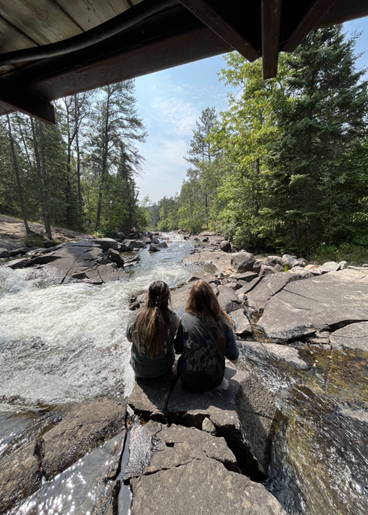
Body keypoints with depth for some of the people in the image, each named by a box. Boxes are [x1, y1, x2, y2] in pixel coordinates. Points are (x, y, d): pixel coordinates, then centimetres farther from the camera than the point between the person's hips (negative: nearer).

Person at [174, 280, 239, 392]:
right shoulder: (223, 323, -22)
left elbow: (178, 350, -8)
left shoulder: (185, 319, -23)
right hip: (214, 381, 1)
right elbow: (234, 359, -11)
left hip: (189, 381, 0)